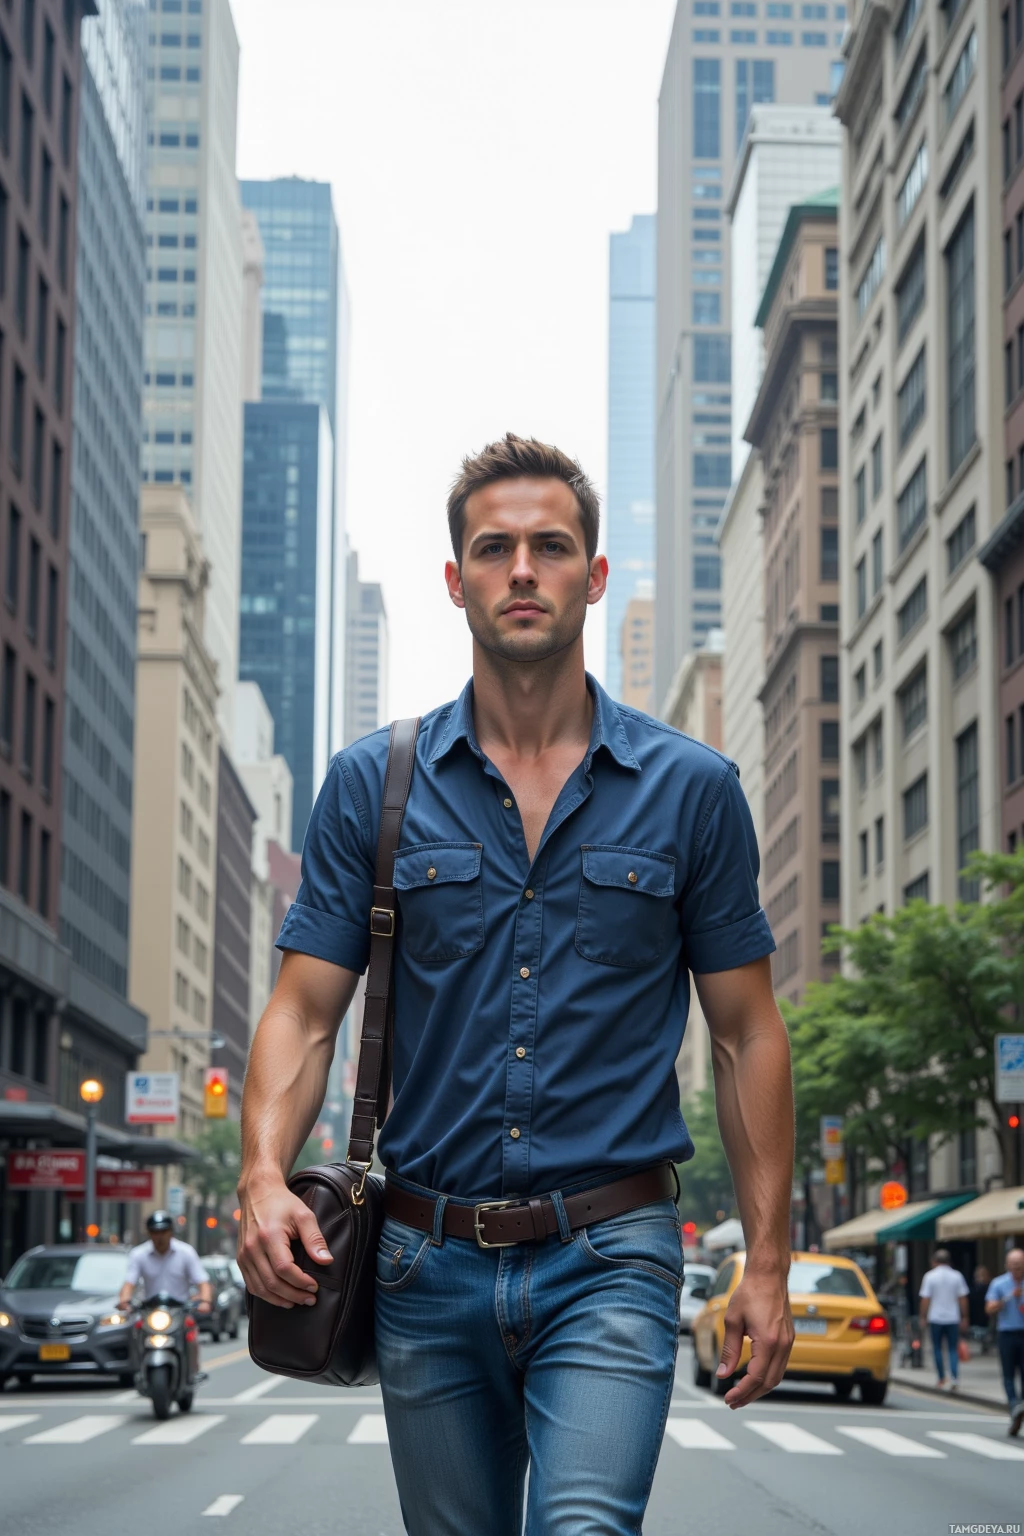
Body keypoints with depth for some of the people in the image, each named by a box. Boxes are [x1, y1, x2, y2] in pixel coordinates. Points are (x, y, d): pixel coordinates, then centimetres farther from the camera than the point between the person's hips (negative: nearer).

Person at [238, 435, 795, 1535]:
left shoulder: (691, 788, 3)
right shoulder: (372, 785, 4)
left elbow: (746, 1033, 7)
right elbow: (306, 1009, 2)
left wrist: (766, 1260, 2)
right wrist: (264, 1174, -17)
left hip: (610, 1256, -2)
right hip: (429, 1266, 2)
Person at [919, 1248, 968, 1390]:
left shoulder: (930, 1276, -5)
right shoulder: (957, 1276, 1)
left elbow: (925, 1299, -6)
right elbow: (963, 1299, 2)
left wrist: (923, 1317, 3)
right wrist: (964, 1317, 10)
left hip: (936, 1318, -1)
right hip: (952, 1318, 1)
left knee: (937, 1348, 12)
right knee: (953, 1349, 5)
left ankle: (942, 1378, 14)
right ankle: (955, 1377, -12)